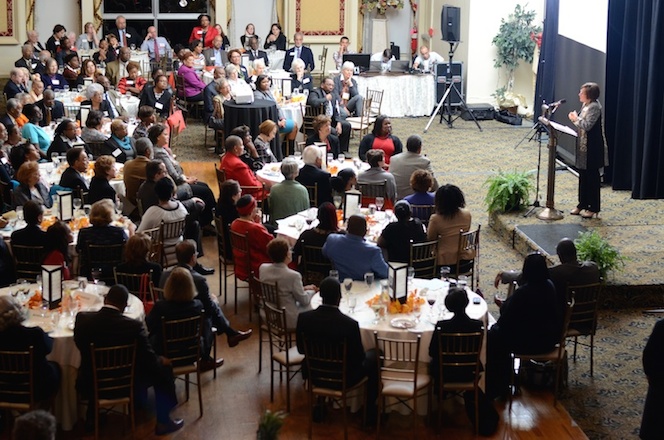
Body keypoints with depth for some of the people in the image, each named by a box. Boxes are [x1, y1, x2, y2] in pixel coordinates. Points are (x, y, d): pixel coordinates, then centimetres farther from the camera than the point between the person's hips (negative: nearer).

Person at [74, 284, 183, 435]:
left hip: (91, 385, 3)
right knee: (163, 368, 20)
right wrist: (162, 361, 10)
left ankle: (92, 415, 45)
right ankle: (163, 422, 27)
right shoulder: (134, 326, -22)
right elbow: (151, 362, -15)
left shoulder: (83, 319, -14)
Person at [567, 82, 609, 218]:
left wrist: (576, 118, -12)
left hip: (592, 148, -9)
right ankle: (582, 204, 24)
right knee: (583, 175, 15)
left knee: (592, 177, -1)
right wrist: (575, 118, 0)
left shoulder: (594, 107, -19)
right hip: (583, 146, 9)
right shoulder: (585, 105, 9)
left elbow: (587, 125, -26)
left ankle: (593, 208, 7)